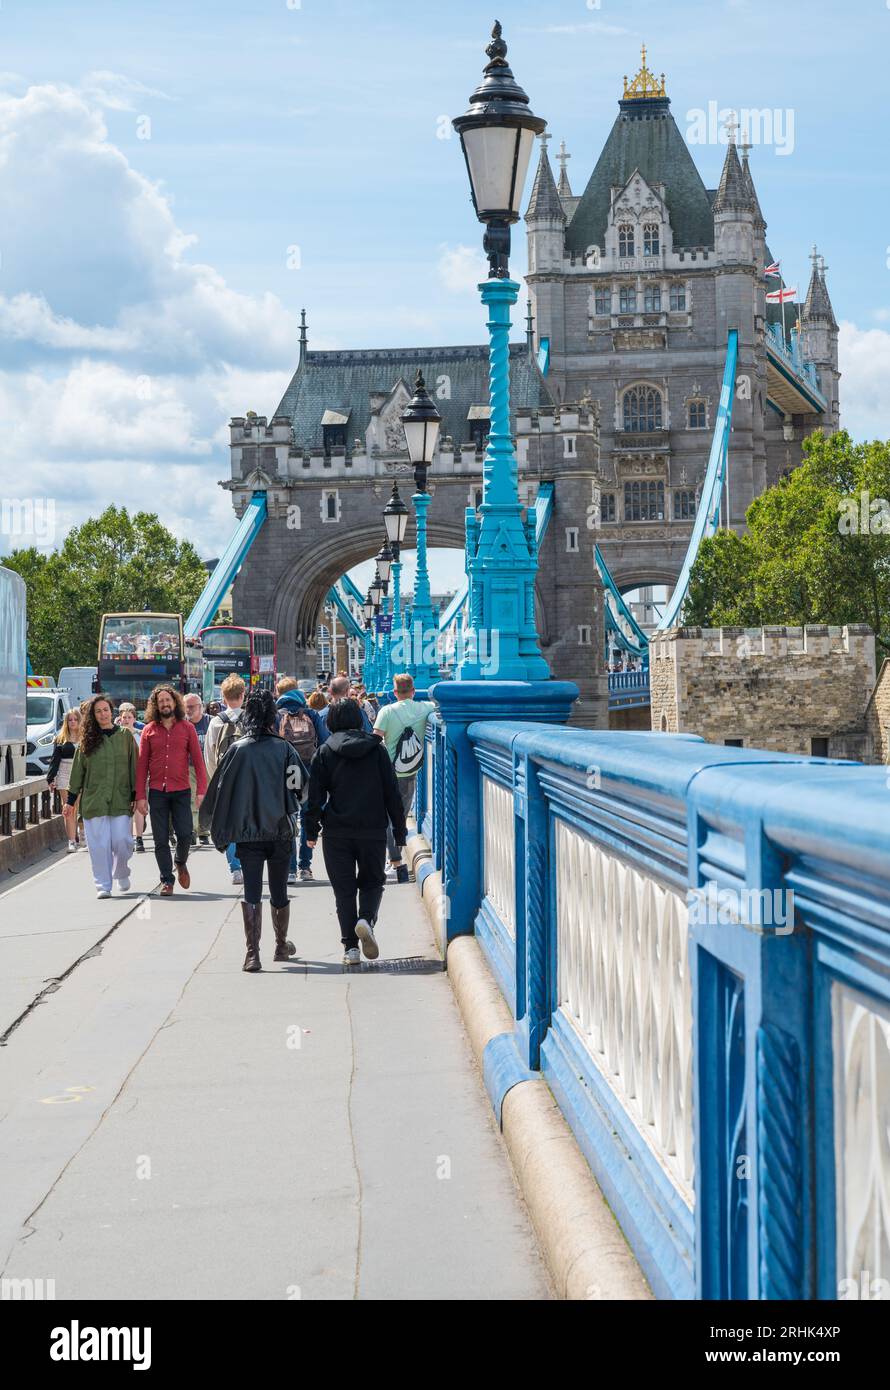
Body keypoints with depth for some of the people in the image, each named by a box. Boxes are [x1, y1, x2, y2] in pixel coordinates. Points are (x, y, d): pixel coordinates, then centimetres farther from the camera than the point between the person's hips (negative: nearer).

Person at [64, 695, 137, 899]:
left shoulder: (125, 736, 6)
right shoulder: (88, 740, 7)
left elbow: (134, 767, 8)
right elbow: (77, 771, 10)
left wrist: (136, 796, 2)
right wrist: (71, 801, 8)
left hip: (120, 800, -1)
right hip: (93, 800, 1)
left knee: (122, 841, -6)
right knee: (99, 844, -2)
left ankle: (121, 873, 22)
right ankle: (103, 886, 6)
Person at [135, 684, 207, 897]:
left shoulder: (187, 728, 3)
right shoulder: (149, 730, 5)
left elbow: (197, 760, 2)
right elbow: (142, 765, 5)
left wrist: (201, 790, -7)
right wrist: (140, 796, -1)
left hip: (181, 791, -1)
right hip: (157, 792, 1)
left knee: (185, 834, -5)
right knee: (161, 839, 2)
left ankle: (180, 863, 26)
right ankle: (166, 880, 12)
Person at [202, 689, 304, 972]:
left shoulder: (237, 750, -4)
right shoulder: (284, 748, -3)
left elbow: (220, 790, -2)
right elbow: (301, 784, -7)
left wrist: (220, 832, 7)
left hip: (247, 832, -1)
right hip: (281, 831, 1)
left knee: (251, 893, -2)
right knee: (279, 893, 16)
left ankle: (252, 953, -13)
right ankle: (281, 946, 31)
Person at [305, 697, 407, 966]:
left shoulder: (325, 752, 0)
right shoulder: (377, 750, 2)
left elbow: (315, 795, -1)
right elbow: (392, 792, 3)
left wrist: (311, 830, 7)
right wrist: (400, 830, 9)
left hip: (337, 832, 0)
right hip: (373, 830, 0)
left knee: (344, 889, 7)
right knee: (372, 881, 15)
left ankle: (350, 948, 3)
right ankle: (366, 919, -14)